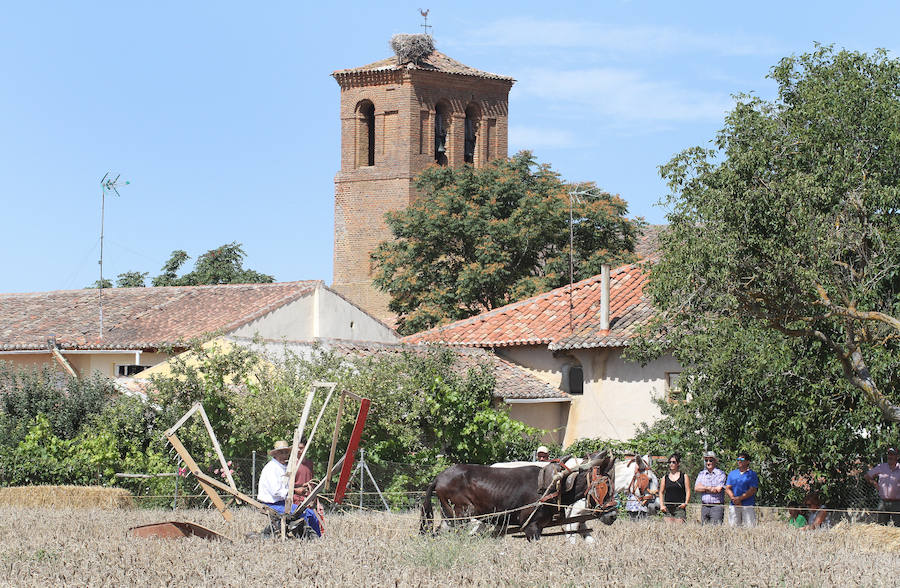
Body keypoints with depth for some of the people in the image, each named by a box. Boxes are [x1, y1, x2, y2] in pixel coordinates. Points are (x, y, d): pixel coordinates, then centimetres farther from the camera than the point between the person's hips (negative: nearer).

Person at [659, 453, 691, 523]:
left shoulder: (684, 476, 6)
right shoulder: (665, 478, 12)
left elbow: (688, 491, 4)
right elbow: (661, 492, 14)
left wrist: (686, 503, -10)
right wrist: (662, 505, 1)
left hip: (679, 507, -2)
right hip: (667, 508, 2)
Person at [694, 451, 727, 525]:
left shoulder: (721, 474, -1)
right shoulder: (701, 474, 14)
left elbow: (718, 489, -11)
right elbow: (696, 488, 1)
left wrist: (703, 488, -2)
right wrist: (709, 488, -11)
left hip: (717, 506, -5)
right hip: (704, 506, 5)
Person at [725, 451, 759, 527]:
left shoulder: (752, 474, 5)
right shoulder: (732, 473, 18)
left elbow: (752, 490, -5)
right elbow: (727, 488, 10)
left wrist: (739, 498, -15)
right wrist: (734, 499, -9)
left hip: (748, 506, -3)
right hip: (733, 506, 3)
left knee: (749, 526, -11)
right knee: (733, 526, -2)